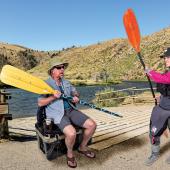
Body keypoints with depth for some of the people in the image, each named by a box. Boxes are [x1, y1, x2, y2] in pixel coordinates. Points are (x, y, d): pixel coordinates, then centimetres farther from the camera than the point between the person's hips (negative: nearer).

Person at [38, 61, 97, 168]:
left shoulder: (66, 83, 17)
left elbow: (75, 93, 25)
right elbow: (40, 103, -7)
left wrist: (76, 97, 2)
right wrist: (53, 97, -20)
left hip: (71, 110, 7)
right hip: (58, 114, -6)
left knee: (92, 125, -9)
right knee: (71, 133, -32)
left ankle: (83, 147, 18)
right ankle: (70, 153, 4)